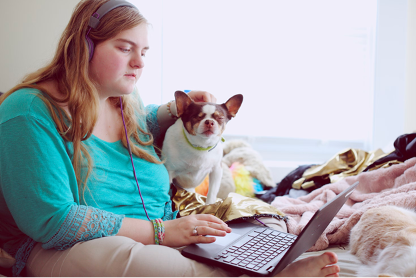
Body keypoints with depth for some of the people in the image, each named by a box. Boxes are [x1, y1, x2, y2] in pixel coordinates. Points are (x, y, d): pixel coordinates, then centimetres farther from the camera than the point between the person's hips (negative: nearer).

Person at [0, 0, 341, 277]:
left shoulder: (126, 101, 10)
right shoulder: (30, 112, -15)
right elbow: (52, 220, -22)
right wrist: (160, 231, -24)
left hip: (161, 234, 8)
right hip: (63, 251, -7)